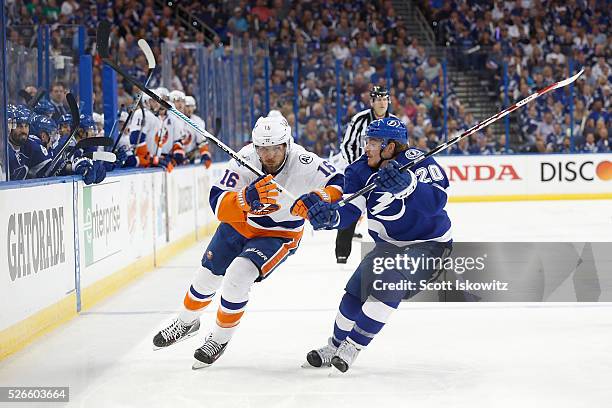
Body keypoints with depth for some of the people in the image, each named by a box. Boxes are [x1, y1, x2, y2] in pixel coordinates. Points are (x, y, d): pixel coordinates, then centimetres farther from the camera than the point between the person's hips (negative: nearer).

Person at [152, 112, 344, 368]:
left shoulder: (304, 163, -30)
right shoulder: (245, 160, -27)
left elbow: (339, 183, -21)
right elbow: (218, 205, -31)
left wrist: (317, 199, -41)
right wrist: (247, 198, -51)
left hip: (278, 236, -3)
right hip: (238, 224, 3)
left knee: (237, 277, -23)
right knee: (207, 277, 14)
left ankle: (220, 338, 3)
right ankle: (187, 323, 46)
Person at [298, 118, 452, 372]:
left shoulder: (417, 162, -21)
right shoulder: (360, 171, -5)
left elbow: (436, 201, -35)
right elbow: (349, 210, -17)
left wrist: (406, 184, -51)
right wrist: (330, 215, -39)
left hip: (429, 243, -6)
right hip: (389, 244, 6)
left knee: (388, 284, -26)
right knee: (356, 289, -2)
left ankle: (352, 347, -13)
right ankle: (335, 346, 22)